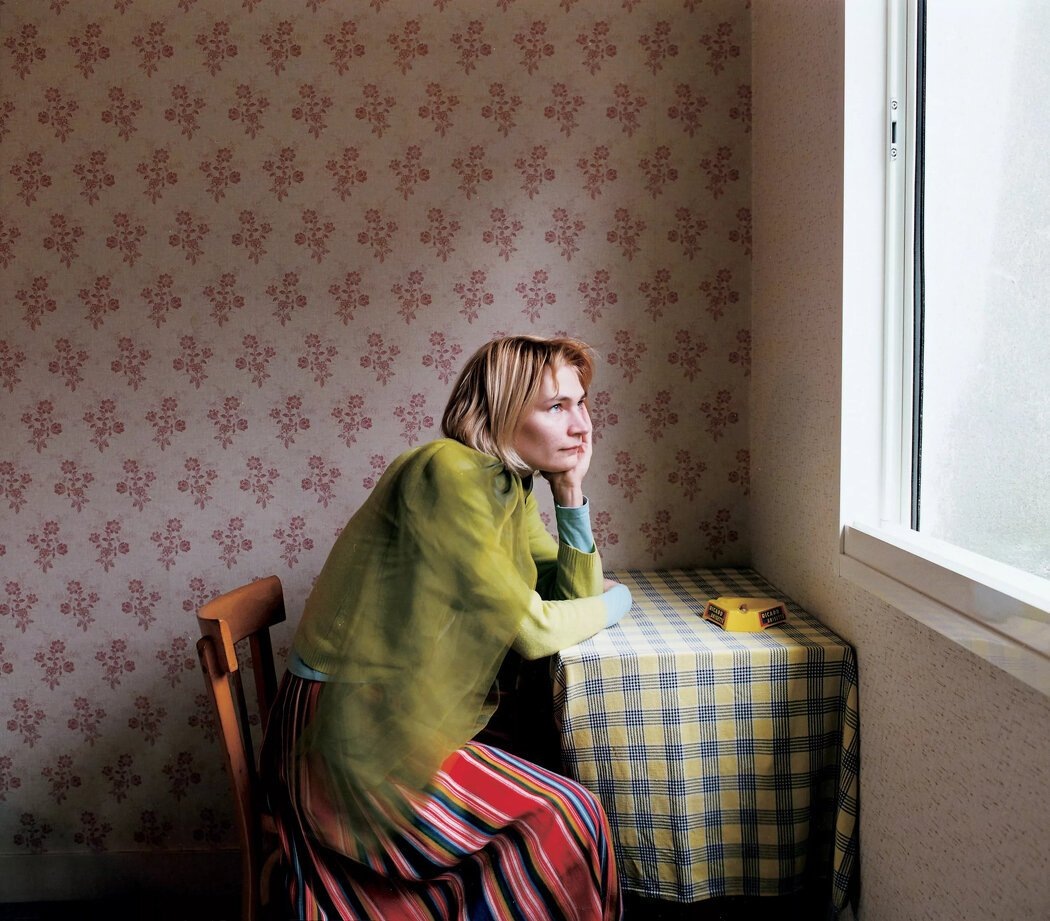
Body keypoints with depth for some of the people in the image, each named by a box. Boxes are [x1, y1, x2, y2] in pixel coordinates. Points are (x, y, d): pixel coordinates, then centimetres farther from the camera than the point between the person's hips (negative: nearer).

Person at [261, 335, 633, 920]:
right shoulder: (451, 474, -21)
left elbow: (577, 590, 8)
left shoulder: (511, 485, 8)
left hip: (403, 717, 9)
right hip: (355, 736, -9)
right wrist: (616, 602, -1)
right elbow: (530, 630, -19)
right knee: (566, 820, -11)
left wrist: (571, 489, -3)